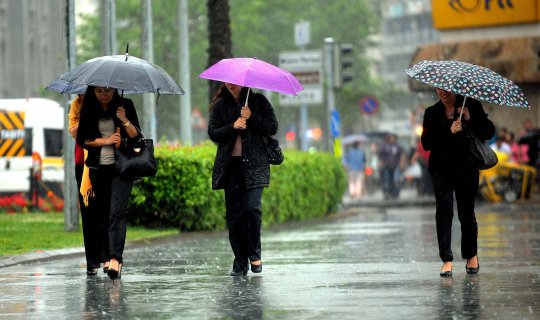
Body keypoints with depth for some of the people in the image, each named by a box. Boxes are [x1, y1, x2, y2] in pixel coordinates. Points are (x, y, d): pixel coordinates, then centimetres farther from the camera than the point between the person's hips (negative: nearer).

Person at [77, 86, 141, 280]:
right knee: (102, 213, 7)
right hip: (98, 168, 3)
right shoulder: (88, 109, 5)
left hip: (121, 167, -3)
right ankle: (110, 257, 18)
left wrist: (125, 121, -19)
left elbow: (135, 136, -2)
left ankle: (115, 259, -26)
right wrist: (105, 141, -9)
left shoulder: (125, 105, 1)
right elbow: (82, 139, 3)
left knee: (117, 212, -15)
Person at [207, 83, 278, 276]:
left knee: (252, 207, -17)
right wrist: (233, 126, -11)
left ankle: (254, 255, 1)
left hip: (254, 164, -2)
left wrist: (251, 118, -11)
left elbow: (273, 128, 1)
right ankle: (240, 262, 5)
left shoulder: (258, 101, 6)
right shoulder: (220, 105, 11)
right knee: (233, 213, -1)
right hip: (230, 164, 2)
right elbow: (213, 133, 5)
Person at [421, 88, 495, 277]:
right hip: (441, 170, 1)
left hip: (466, 169, -1)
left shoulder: (472, 106, 3)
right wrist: (449, 132, -19)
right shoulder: (432, 113, 5)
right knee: (444, 213, -5)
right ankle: (447, 260, -2)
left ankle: (471, 255, 22)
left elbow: (489, 132, -3)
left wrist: (471, 119, -17)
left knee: (467, 213, 3)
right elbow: (426, 143, -7)